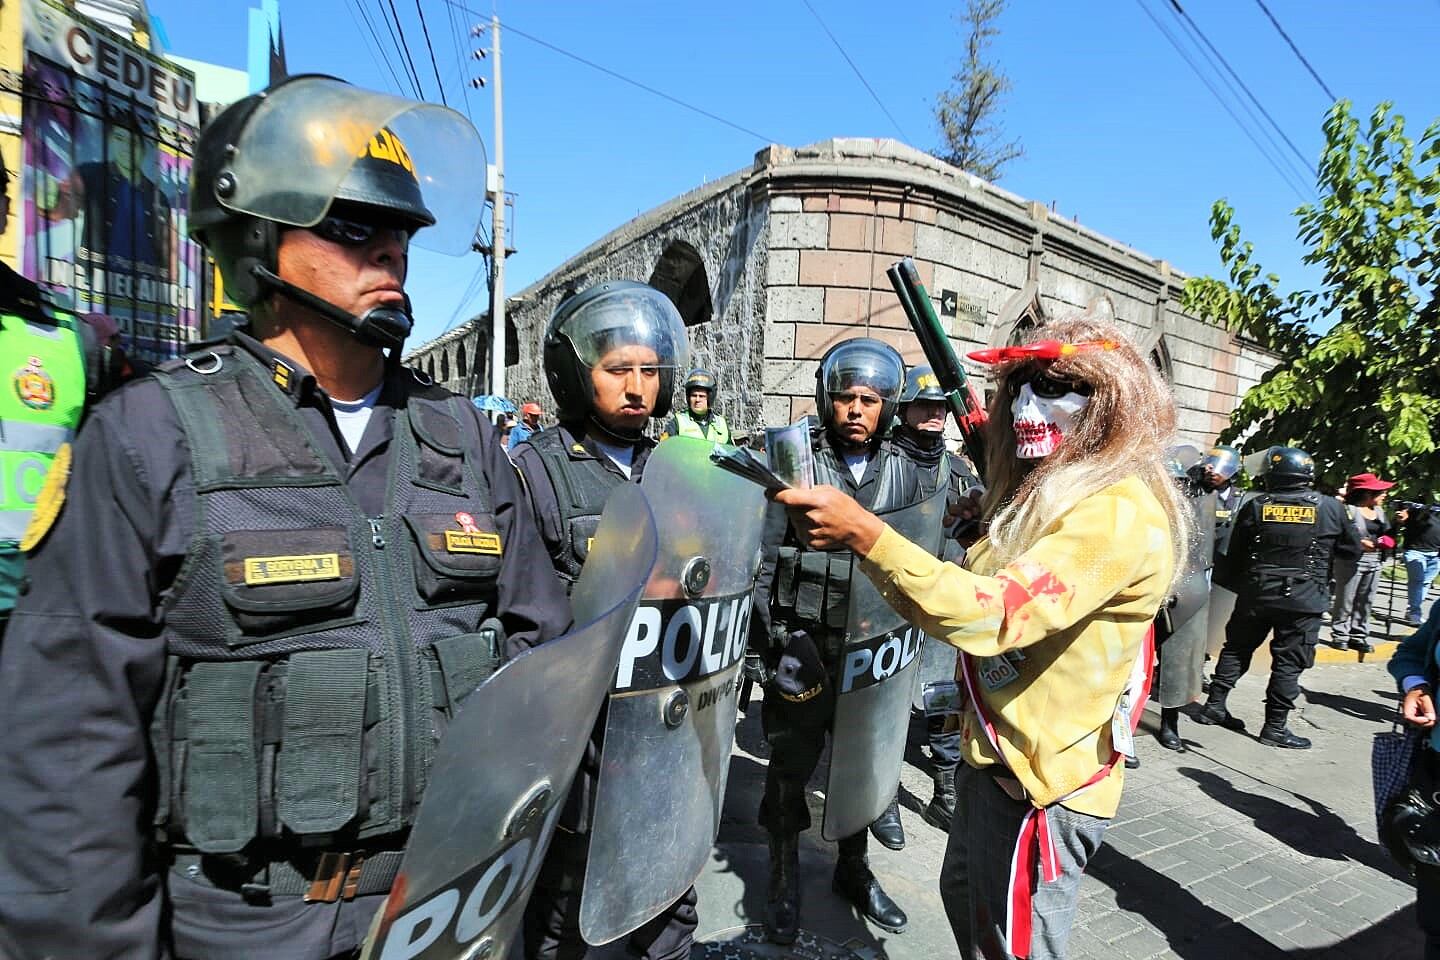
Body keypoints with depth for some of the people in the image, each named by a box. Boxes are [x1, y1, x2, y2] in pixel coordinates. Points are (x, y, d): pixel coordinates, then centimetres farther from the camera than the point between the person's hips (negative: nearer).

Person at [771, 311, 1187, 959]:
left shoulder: (1119, 511, -23)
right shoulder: (1051, 494, 10)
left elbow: (993, 615, -35)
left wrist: (864, 534, -40)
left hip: (1043, 780, -9)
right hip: (996, 755, 9)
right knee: (965, 904, 26)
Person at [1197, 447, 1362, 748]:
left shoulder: (1255, 506, -3)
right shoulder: (1331, 508, -4)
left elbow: (1234, 555, 2)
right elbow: (1352, 549, 9)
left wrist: (1233, 585, 17)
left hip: (1256, 595, 1)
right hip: (1305, 599, -1)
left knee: (1236, 649, 15)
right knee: (1289, 661, 5)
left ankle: (1214, 706, 19)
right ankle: (1275, 726, 9)